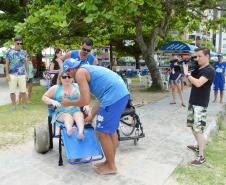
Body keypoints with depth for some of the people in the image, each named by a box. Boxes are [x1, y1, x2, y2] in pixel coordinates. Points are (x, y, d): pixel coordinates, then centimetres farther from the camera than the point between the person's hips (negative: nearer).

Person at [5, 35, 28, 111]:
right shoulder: (9, 52, 3)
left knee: (23, 91, 2)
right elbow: (7, 64, 4)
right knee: (12, 91, 4)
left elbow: (26, 63, 13)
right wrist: (7, 74, -4)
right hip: (12, 75, -1)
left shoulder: (24, 52, 8)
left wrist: (27, 73, 6)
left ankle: (24, 104, 15)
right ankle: (13, 105, 17)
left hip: (22, 75, 1)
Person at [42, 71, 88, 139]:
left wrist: (86, 105, -5)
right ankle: (69, 129, -69)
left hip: (76, 111, 1)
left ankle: (81, 132, -64)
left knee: (79, 115, -35)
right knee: (68, 117, -37)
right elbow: (44, 97, 13)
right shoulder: (55, 88, 9)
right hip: (61, 112, -1)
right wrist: (52, 101, -9)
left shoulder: (77, 86, 13)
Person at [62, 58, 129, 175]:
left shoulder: (80, 73, -1)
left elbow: (85, 101, -7)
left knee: (102, 132, 4)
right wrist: (92, 115, 31)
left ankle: (111, 166, 18)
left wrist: (69, 103, 11)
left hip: (113, 96, -10)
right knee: (111, 129, 21)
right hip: (122, 93, 10)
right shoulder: (89, 69, 27)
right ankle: (110, 162, 34)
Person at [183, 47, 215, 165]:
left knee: (198, 130, -8)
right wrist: (186, 72, -1)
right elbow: (190, 84, 12)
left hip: (200, 105, -9)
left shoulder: (210, 70, -14)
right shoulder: (197, 69, 12)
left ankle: (201, 157, 0)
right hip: (192, 102, 9)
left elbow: (198, 83, -28)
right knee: (193, 127, 19)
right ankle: (198, 146, 38)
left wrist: (186, 73, -20)